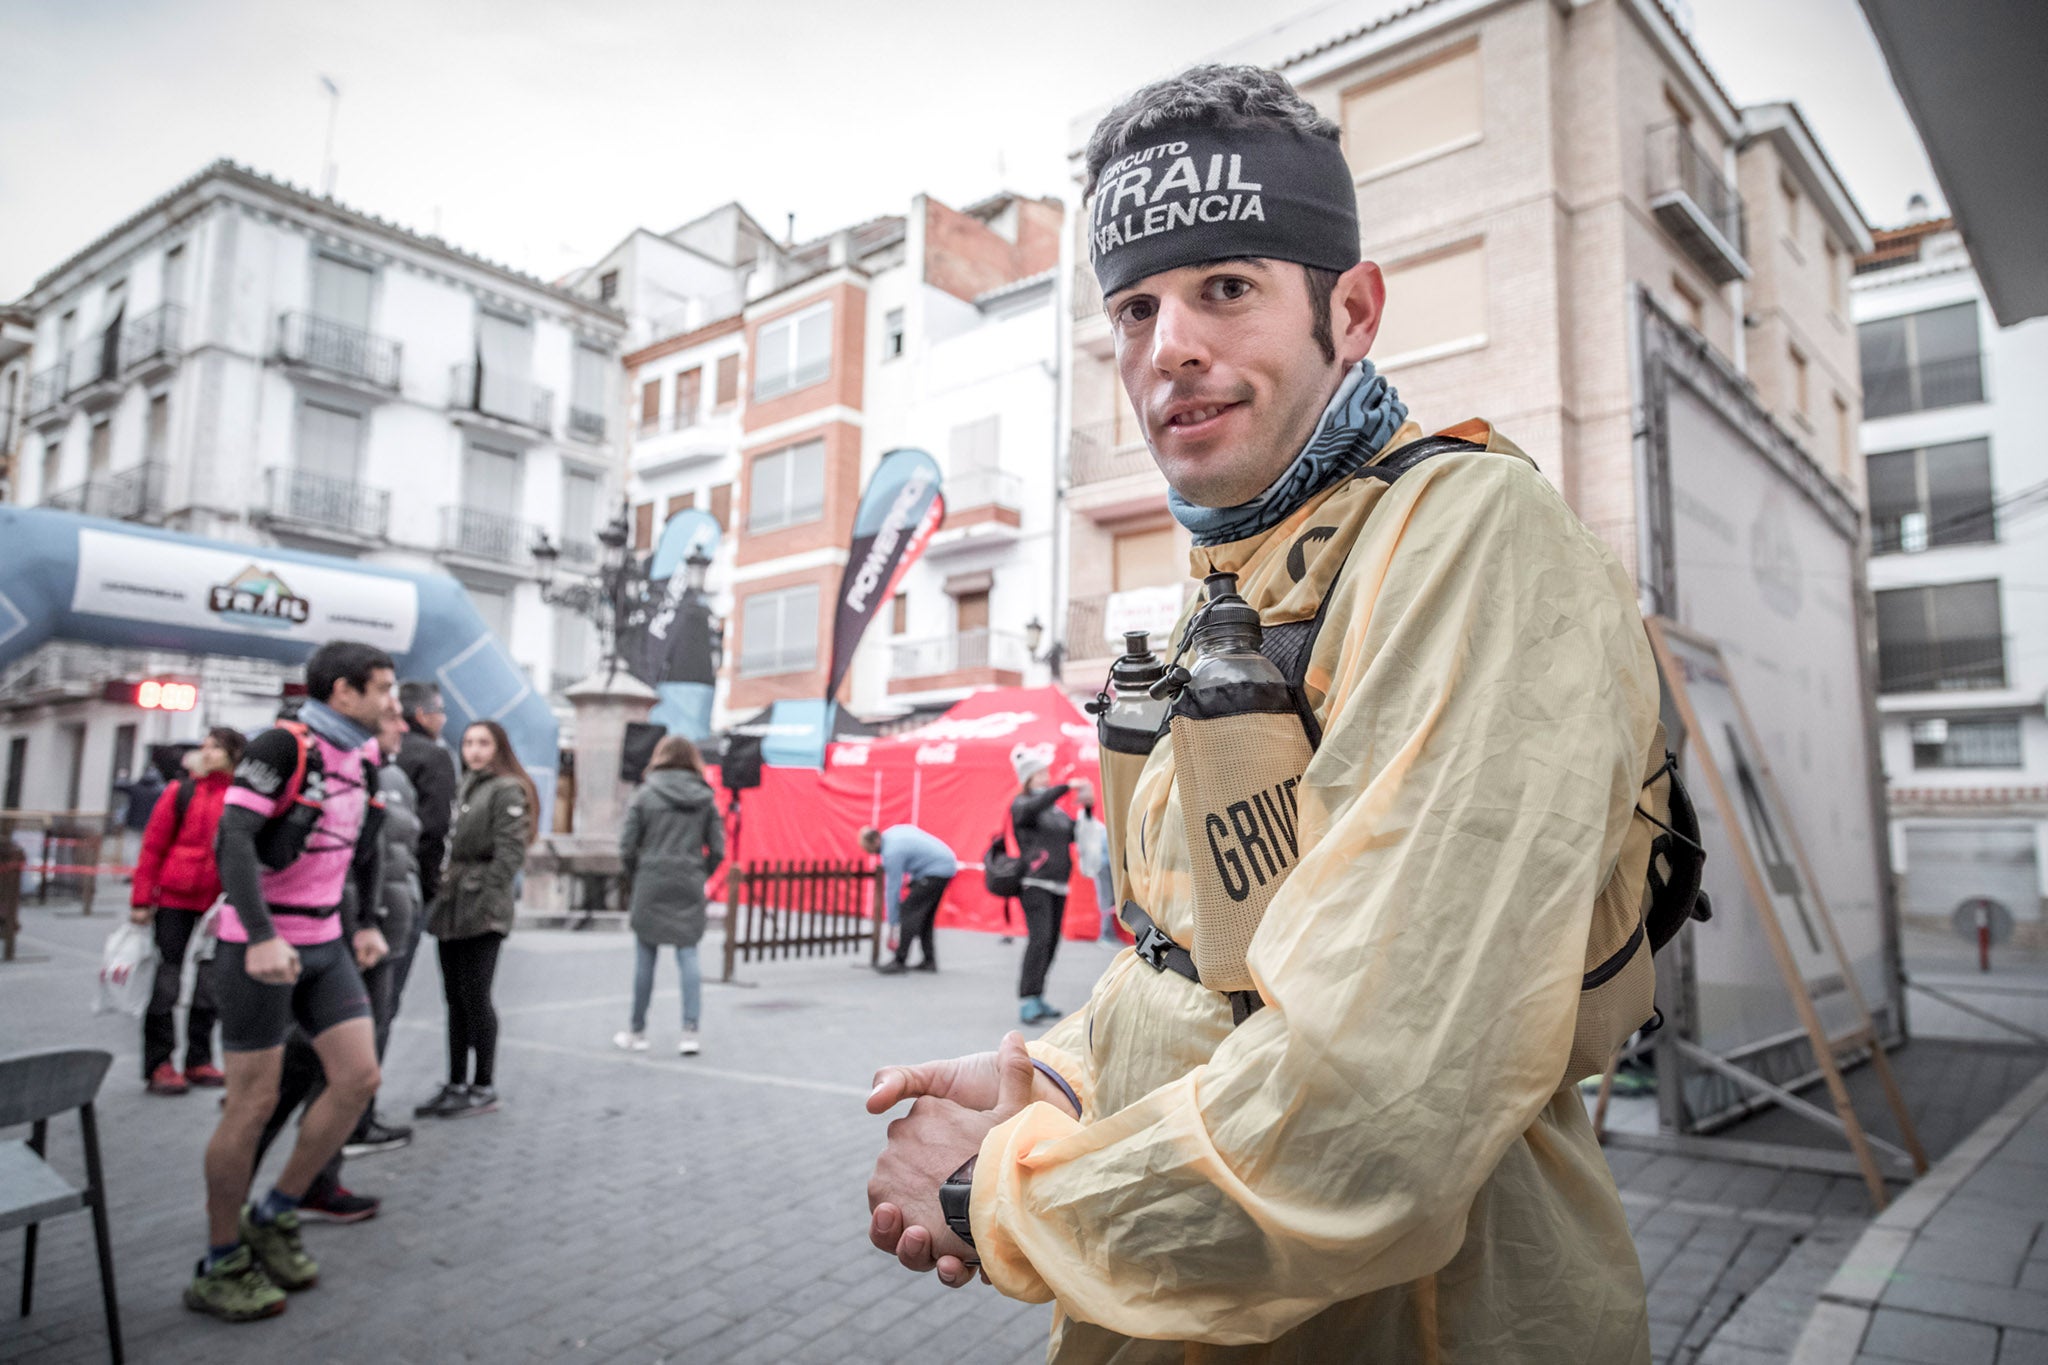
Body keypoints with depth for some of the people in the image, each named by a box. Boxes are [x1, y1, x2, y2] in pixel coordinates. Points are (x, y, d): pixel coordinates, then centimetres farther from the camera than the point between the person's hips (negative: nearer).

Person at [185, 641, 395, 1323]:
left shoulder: (360, 759, 10)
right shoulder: (282, 745, -14)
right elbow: (233, 838, -22)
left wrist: (360, 926, 15)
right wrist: (262, 937, -28)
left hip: (324, 944, 8)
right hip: (260, 948, -7)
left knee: (359, 1075, 1)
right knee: (254, 1101, 0)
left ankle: (274, 1216, 20)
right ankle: (220, 1267, 17)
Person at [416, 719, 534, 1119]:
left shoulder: (507, 791, -6)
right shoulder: (463, 789, 18)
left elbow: (510, 853, -13)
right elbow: (447, 846, 21)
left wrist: (481, 897, -17)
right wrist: (441, 891, 10)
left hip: (481, 913, -8)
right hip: (451, 910, 8)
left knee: (475, 999, -3)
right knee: (456, 1000, 11)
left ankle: (484, 1088, 7)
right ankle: (457, 1085, 20)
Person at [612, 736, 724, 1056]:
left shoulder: (645, 795, -3)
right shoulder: (706, 799, 3)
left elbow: (627, 848, -5)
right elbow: (717, 850, 1)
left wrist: (636, 879, 11)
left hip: (651, 886, -2)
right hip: (690, 888, 2)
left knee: (645, 959, 8)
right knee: (688, 956, 6)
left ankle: (637, 1032, 19)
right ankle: (690, 1031, -1)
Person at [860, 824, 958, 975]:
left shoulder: (892, 852, -20)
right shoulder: (891, 832, 5)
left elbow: (892, 889, -15)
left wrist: (893, 923, -7)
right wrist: (912, 878, 16)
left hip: (936, 870, -10)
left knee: (908, 910, -12)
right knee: (924, 914, 14)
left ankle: (900, 962, -12)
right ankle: (929, 961, 15)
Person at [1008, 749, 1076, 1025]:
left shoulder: (1055, 807, 18)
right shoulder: (1020, 804, 0)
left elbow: (1076, 834, 15)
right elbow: (1034, 807, -24)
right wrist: (1066, 787, -27)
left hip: (1058, 884, 7)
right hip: (1035, 883, -7)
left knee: (1051, 942, 5)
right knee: (1039, 939, -16)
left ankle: (1037, 998, 13)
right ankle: (1027, 1001, -13)